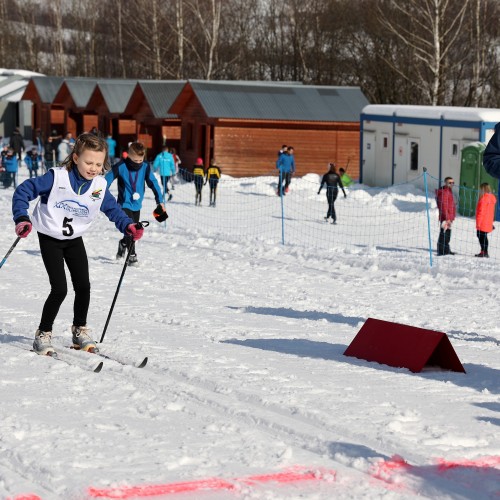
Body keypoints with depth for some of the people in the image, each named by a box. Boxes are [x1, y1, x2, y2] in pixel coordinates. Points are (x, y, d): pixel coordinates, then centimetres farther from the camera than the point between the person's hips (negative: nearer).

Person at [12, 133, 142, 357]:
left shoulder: (100, 186, -8)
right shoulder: (56, 177, -22)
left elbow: (113, 209, 3)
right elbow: (23, 191, -17)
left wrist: (129, 226, -14)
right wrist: (21, 218, -29)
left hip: (74, 239, 5)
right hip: (50, 238, -5)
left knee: (83, 286, 2)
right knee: (59, 288, -12)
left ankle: (80, 331, 23)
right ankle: (43, 335, 3)